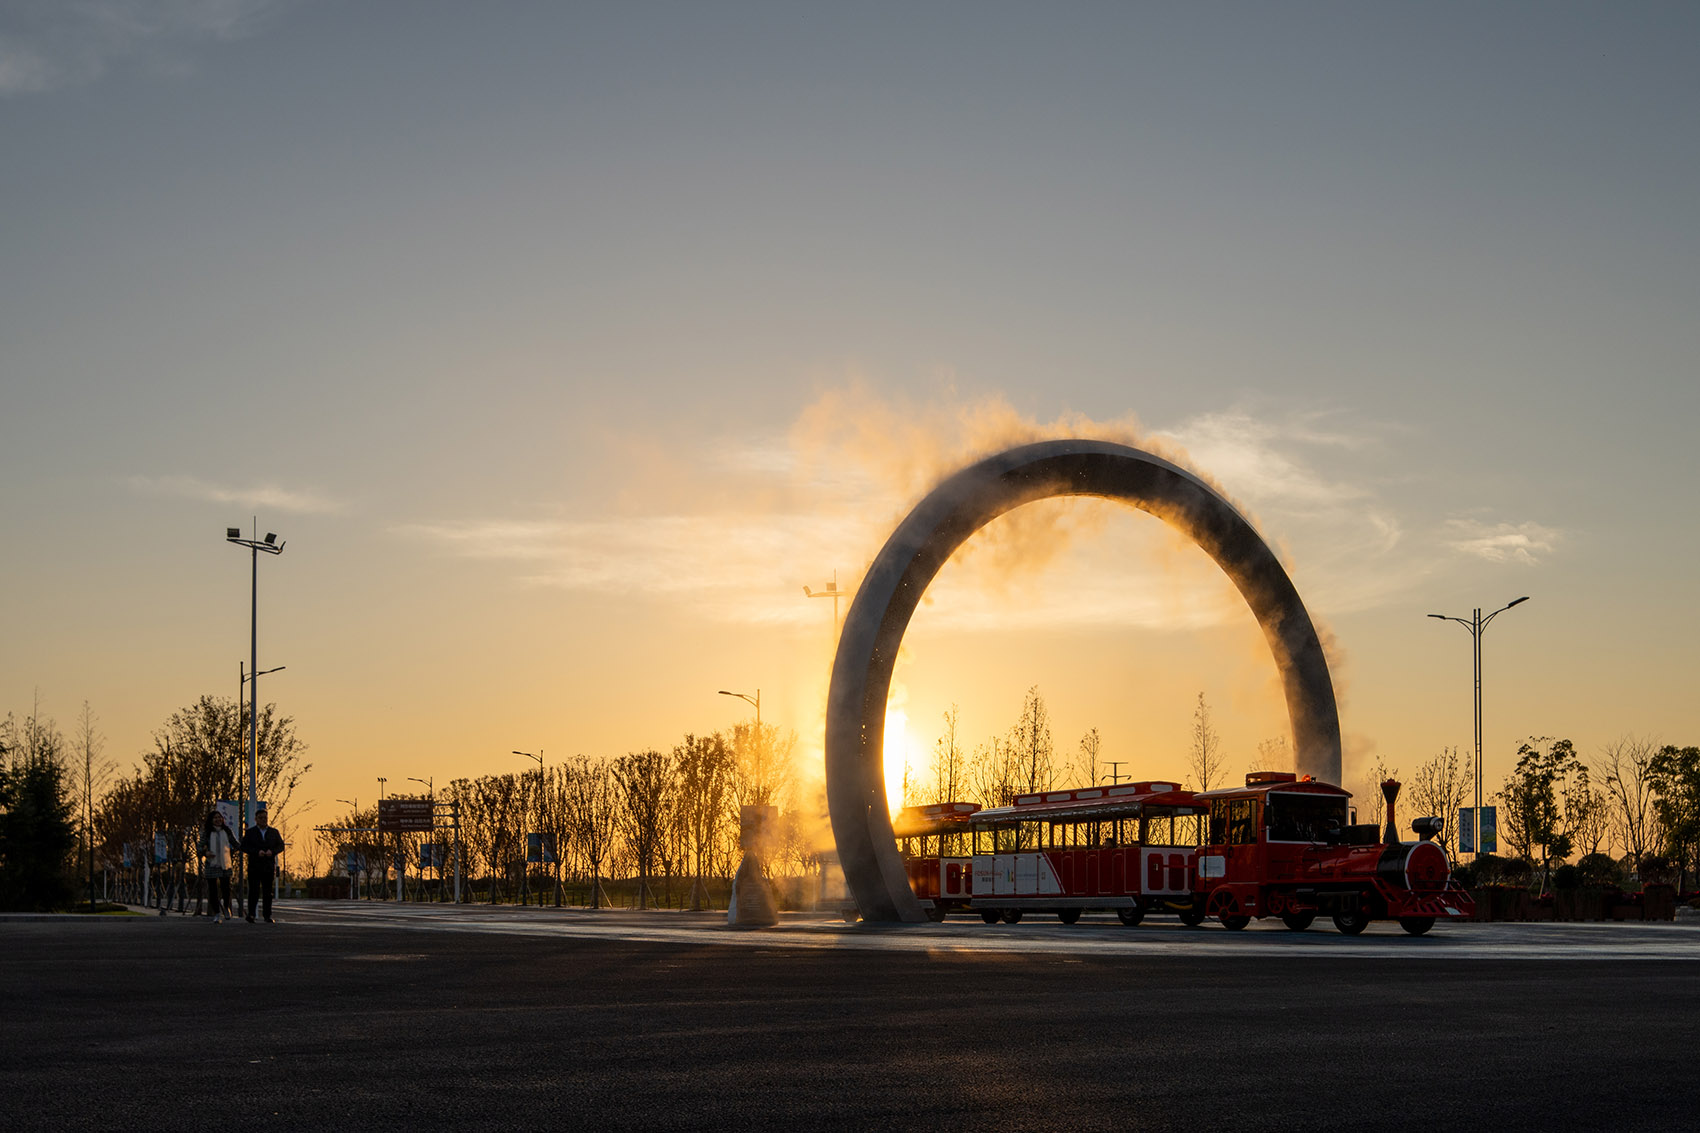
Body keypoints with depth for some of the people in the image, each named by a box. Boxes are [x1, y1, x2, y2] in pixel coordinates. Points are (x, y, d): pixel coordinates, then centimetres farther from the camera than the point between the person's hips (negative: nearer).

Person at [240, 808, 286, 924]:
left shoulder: (274, 832, 14)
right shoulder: (250, 832, 6)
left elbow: (281, 846, 12)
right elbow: (244, 847, -2)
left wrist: (272, 851, -9)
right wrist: (257, 852, -15)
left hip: (269, 867, 2)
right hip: (254, 866, -2)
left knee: (268, 892, 3)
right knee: (254, 891, -10)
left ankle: (267, 916, 8)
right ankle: (251, 914, -4)